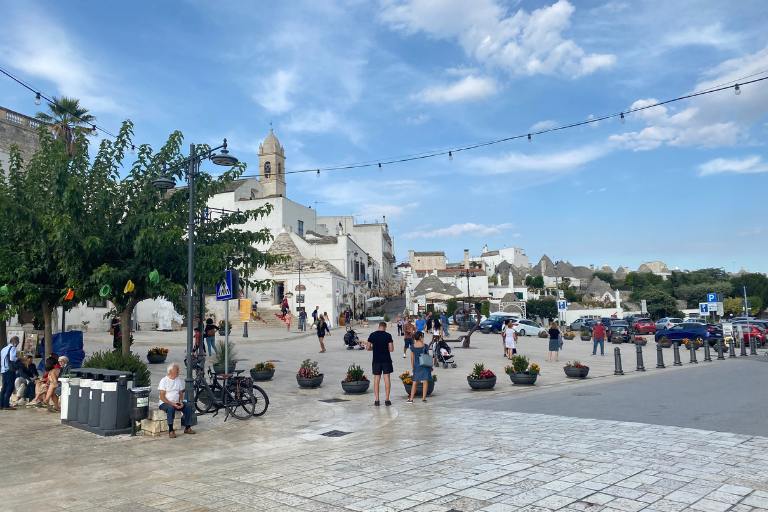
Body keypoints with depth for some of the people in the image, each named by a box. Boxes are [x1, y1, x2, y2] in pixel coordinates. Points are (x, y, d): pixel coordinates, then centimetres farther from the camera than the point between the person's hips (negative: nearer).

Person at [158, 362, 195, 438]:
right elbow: (162, 397, -13)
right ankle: (170, 431, -30)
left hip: (176, 403, 5)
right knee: (171, 408, -37)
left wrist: (181, 402, -10)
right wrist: (172, 404, -23)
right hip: (165, 403, -5)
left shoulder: (179, 380, 8)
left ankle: (187, 428, -8)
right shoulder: (164, 380, -9)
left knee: (188, 405, -18)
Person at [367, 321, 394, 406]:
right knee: (387, 378, 5)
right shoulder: (388, 335, -6)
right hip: (386, 360, -1)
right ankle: (387, 400, 4)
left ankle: (376, 400, 6)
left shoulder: (372, 335, -1)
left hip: (376, 360, 1)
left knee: (376, 379, 6)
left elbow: (368, 348, 0)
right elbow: (391, 349, -8)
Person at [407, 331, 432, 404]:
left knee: (414, 382, 9)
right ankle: (423, 398, 1)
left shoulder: (413, 347, -1)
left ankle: (411, 398, 6)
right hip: (425, 365, -3)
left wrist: (412, 367, 14)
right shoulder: (425, 346, -8)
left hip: (416, 366, 3)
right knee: (425, 381, 4)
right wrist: (430, 365, 7)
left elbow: (412, 358, 5)